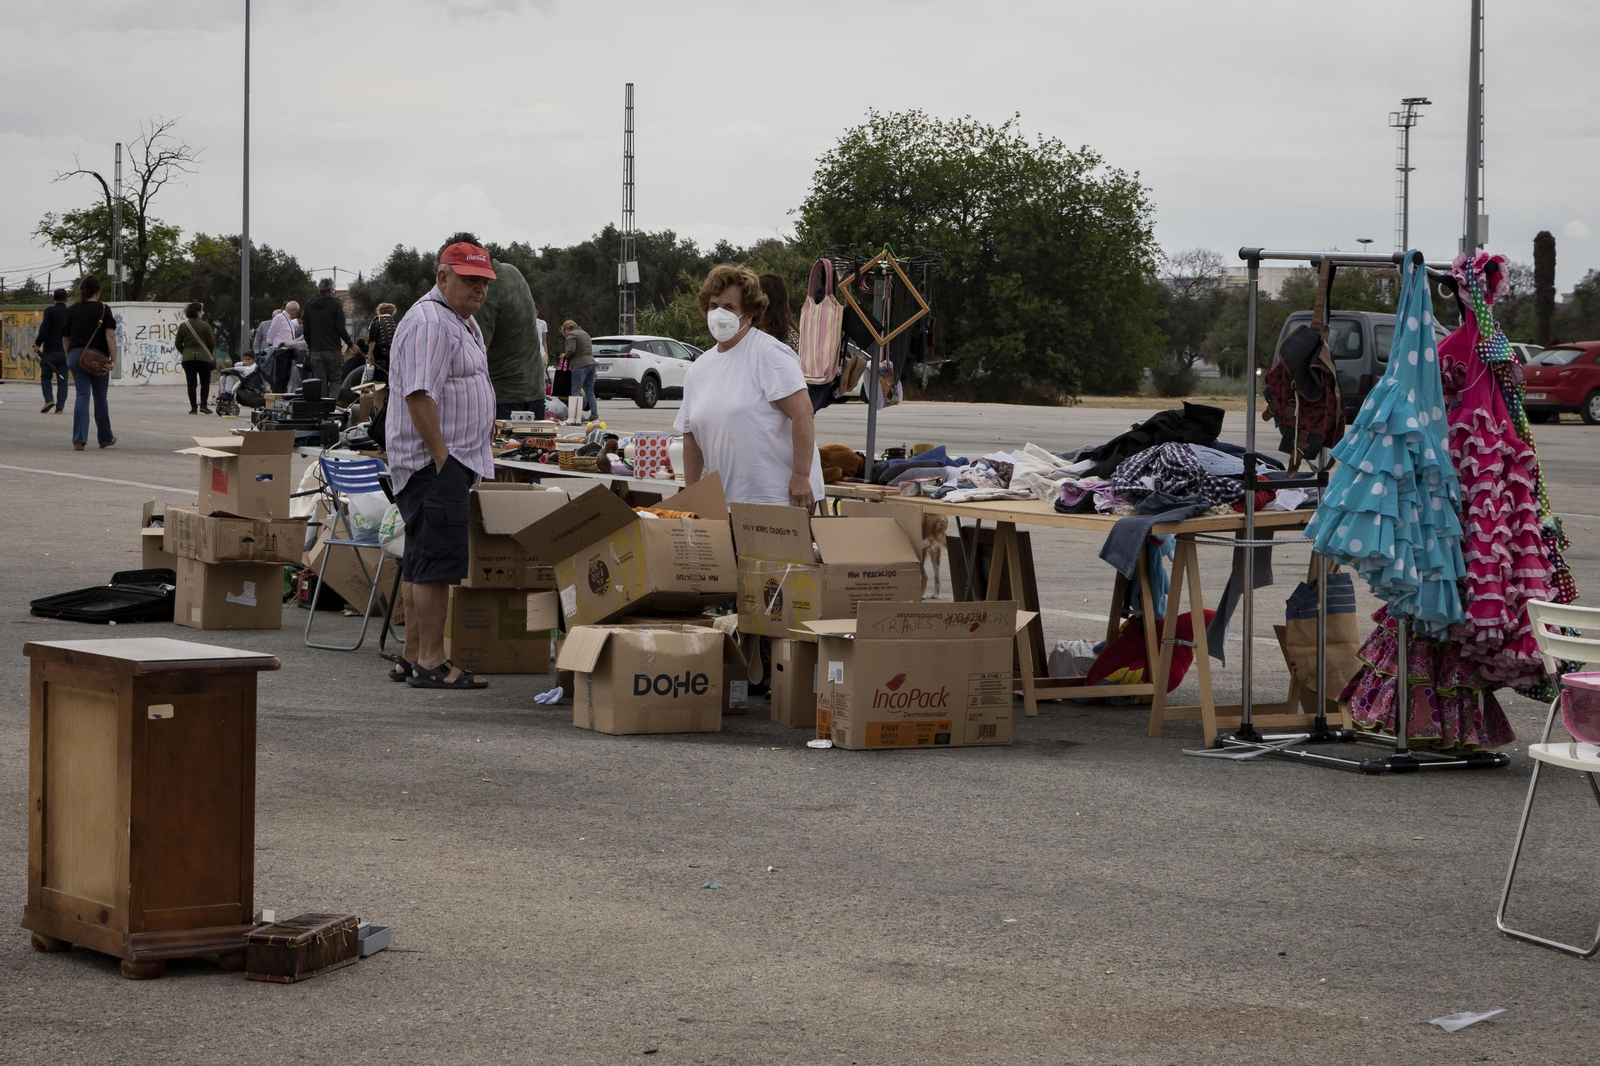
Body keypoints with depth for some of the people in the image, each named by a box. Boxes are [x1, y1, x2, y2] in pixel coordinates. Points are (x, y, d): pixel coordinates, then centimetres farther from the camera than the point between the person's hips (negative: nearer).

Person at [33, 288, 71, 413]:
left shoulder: (50, 311, -6)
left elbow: (44, 330, -15)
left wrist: (37, 344, -5)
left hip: (50, 350, -3)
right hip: (65, 351, 3)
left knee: (45, 377, 9)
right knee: (62, 380, 6)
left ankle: (49, 399, -10)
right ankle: (60, 406, 0)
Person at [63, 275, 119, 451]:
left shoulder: (72, 310, 7)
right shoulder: (103, 310, -2)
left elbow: (66, 339, 14)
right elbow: (110, 336, -11)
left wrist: (69, 357, 27)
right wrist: (113, 359, -9)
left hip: (76, 356, 2)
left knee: (82, 395, -2)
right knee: (100, 397, 12)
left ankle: (79, 439, -17)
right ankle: (105, 438, 25)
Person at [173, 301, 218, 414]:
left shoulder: (183, 326, 0)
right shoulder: (205, 325, -7)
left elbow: (178, 344, 4)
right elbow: (212, 343, -3)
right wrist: (209, 353, 18)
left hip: (188, 358, 2)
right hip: (203, 357, -2)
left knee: (191, 384, 4)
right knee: (205, 383, 11)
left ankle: (193, 408, 1)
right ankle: (203, 405, -1)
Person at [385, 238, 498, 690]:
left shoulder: (465, 323, 20)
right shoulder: (429, 322, -14)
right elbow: (419, 395, -22)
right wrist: (441, 457, -22)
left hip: (450, 460, 11)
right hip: (433, 461, -11)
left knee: (422, 562, 12)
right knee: (438, 558, -12)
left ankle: (412, 658, 16)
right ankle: (431, 663, -13)